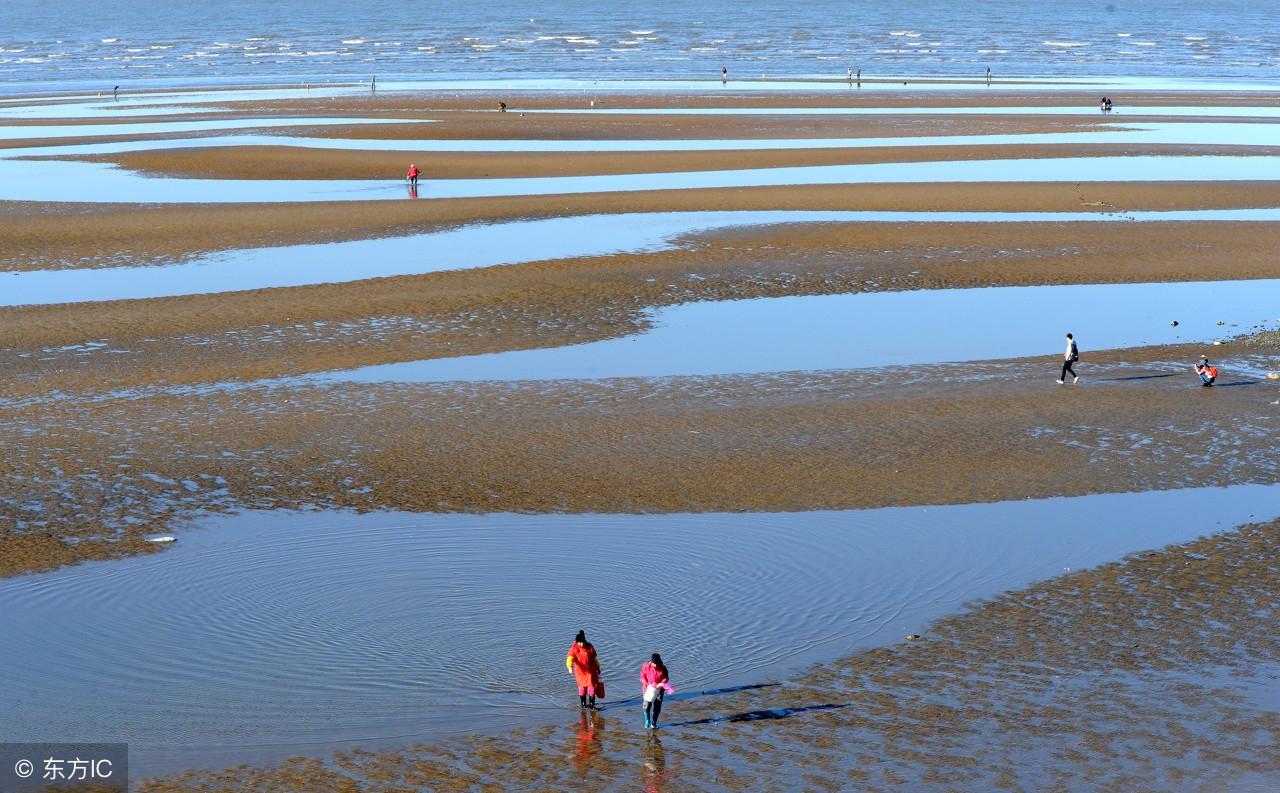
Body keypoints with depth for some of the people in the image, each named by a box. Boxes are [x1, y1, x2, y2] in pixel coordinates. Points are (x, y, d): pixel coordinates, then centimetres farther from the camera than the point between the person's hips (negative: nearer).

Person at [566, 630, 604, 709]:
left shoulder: (590, 647, -7)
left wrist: (598, 668, 14)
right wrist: (570, 666, -41)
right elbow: (570, 658, -23)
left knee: (592, 686, -5)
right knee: (582, 687, 10)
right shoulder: (574, 648, -11)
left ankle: (591, 704, 1)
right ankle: (583, 703, 27)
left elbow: (595, 659, 5)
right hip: (580, 671, 0)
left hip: (590, 670, 0)